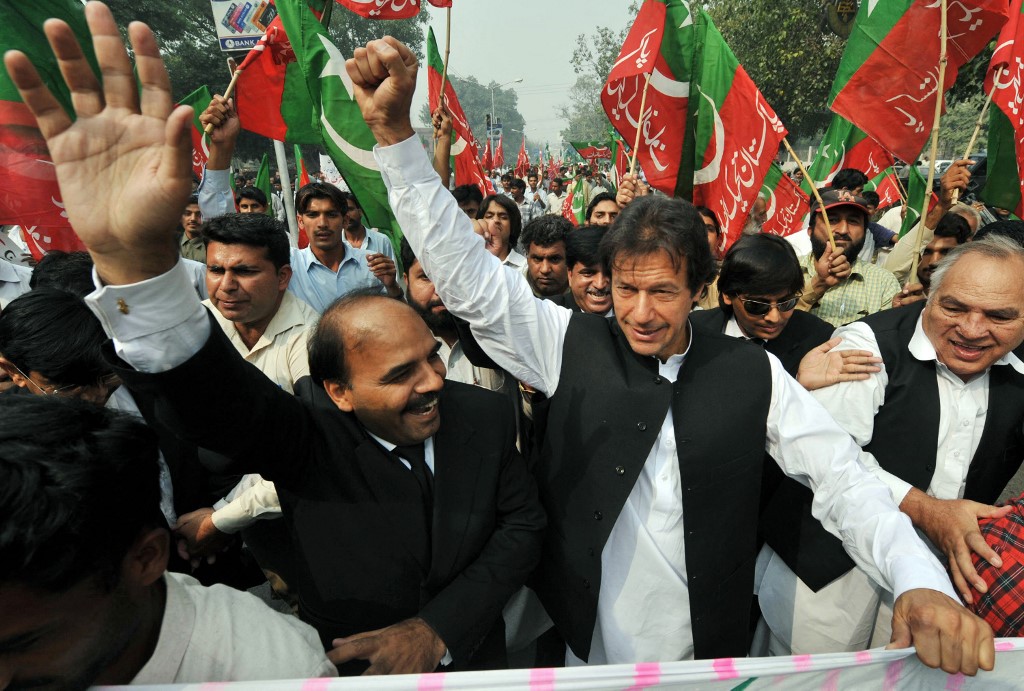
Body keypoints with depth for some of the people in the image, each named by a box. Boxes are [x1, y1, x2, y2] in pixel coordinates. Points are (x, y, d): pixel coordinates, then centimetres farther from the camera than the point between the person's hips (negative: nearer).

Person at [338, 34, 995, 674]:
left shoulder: (753, 372, -8)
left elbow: (842, 476, -7)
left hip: (712, 658, 1)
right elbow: (471, 280, -14)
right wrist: (394, 129, -22)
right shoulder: (571, 345, -9)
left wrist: (923, 582, -25)